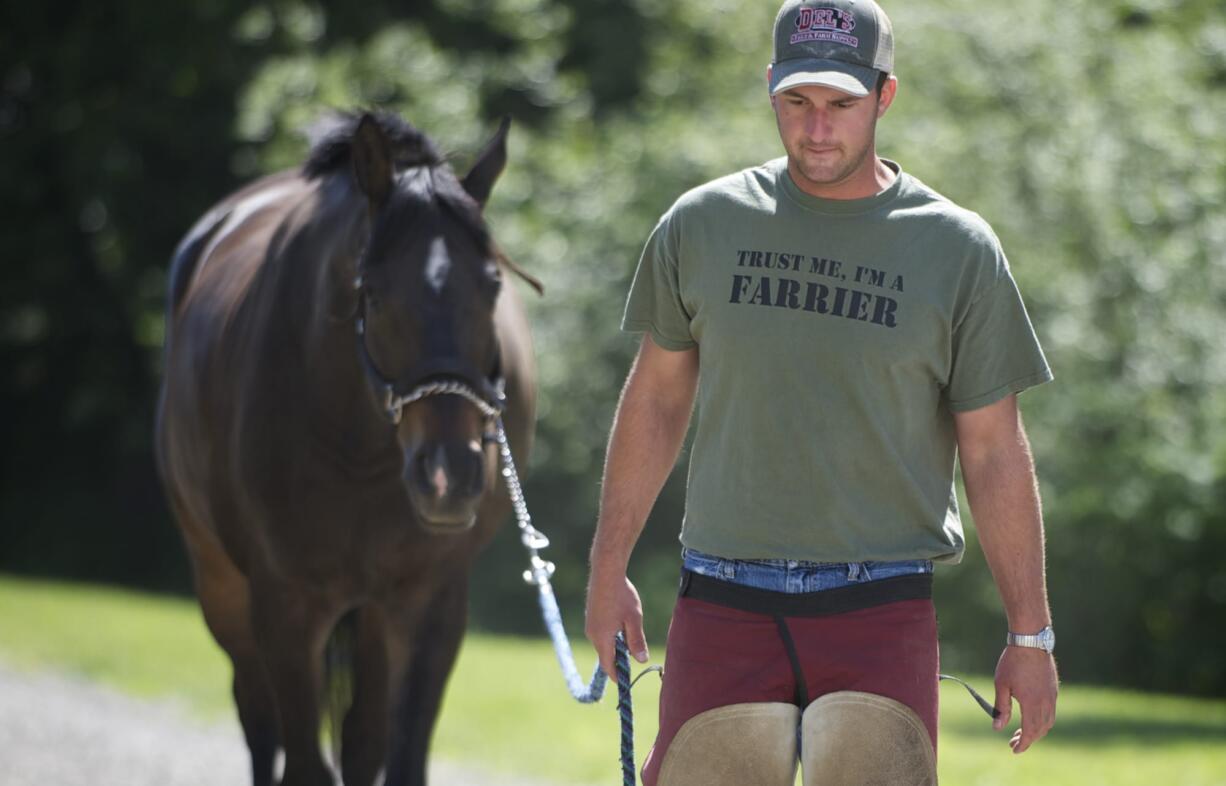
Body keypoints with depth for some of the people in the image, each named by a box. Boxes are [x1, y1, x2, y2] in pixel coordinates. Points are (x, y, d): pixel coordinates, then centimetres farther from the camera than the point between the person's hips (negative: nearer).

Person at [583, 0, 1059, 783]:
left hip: (883, 615, -1)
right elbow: (658, 397, 15)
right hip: (722, 605, 1)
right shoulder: (702, 225, 6)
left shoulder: (958, 249, 1)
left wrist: (1031, 634, 3)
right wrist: (610, 567, 13)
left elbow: (994, 451, 4)